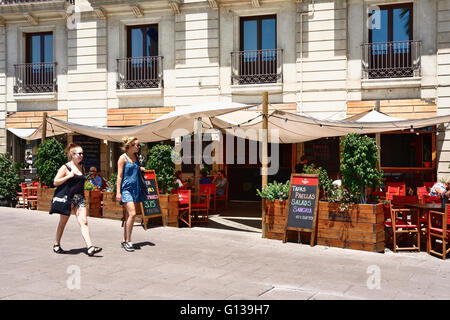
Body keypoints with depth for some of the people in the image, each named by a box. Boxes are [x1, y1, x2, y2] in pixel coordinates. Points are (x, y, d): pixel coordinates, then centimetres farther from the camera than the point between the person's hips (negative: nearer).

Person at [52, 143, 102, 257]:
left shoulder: (81, 168, 14)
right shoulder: (65, 167, -4)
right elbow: (55, 182, -9)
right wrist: (69, 176, -15)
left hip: (80, 198, 5)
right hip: (68, 197, -5)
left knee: (83, 221, -7)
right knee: (63, 222, 9)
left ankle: (90, 247, -16)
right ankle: (56, 245, 26)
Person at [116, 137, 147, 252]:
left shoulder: (136, 157, 14)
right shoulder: (123, 158, -5)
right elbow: (119, 176, -7)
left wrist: (140, 169, 11)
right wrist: (118, 192, -12)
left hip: (135, 188, 7)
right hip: (126, 188, -7)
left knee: (128, 215, 10)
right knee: (132, 213, -17)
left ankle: (124, 241, 18)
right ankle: (128, 241, -9)